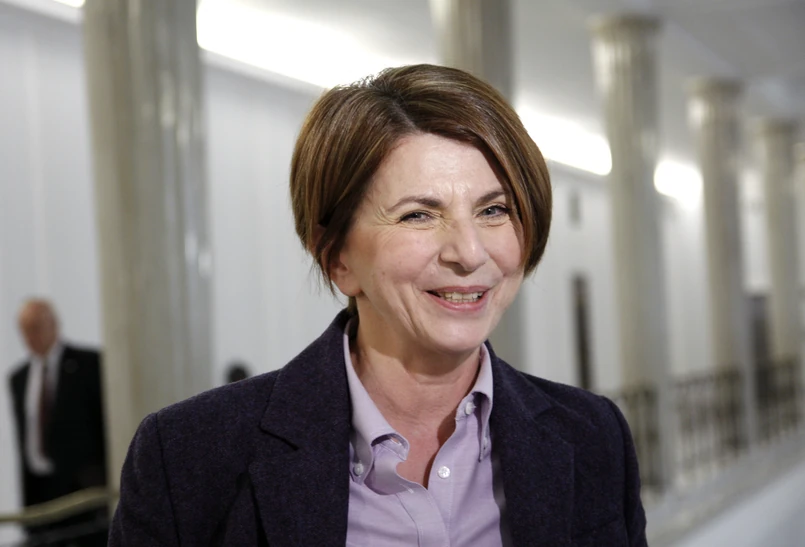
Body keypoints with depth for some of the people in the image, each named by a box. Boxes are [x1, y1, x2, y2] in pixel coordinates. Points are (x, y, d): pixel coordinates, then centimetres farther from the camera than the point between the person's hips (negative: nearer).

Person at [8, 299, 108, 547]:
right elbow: (23, 439, 13)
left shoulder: (89, 363, -2)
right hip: (41, 491, 4)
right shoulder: (18, 378, 12)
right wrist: (27, 503, 11)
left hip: (87, 486, -4)